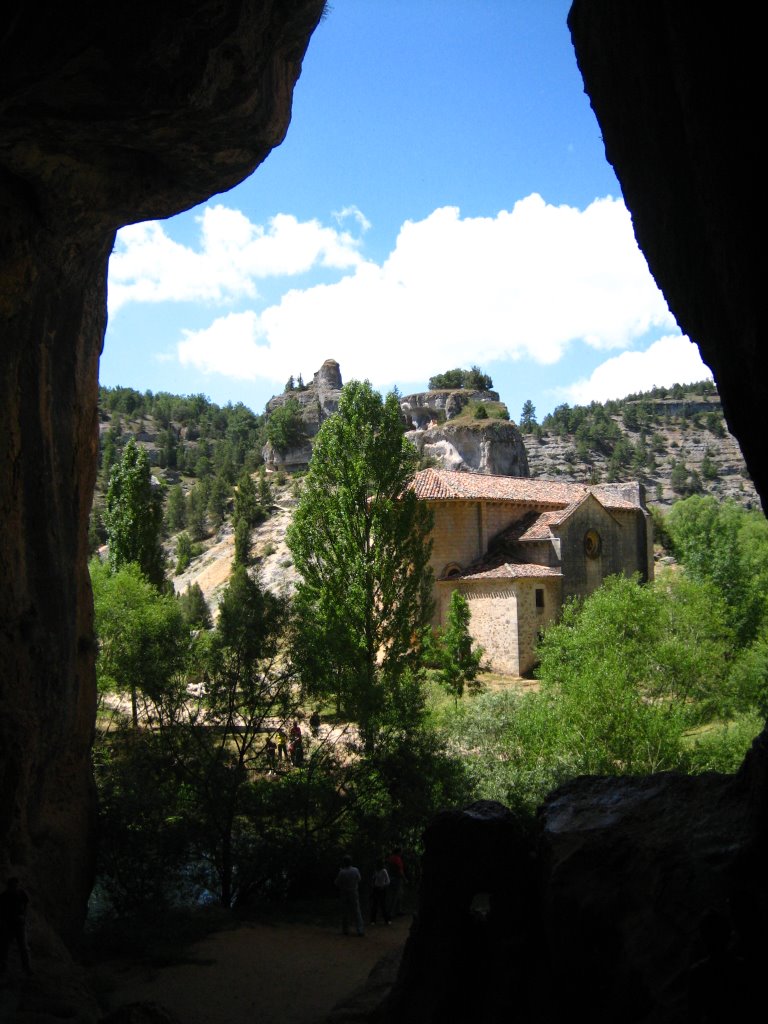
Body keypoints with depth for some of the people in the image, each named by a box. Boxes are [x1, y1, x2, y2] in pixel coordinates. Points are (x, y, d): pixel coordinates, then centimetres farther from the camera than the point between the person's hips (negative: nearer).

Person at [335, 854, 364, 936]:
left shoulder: (342, 872, -17)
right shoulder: (355, 870, -10)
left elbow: (337, 883, -5)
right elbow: (358, 880, 7)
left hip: (344, 895, -1)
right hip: (354, 894, 1)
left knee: (345, 913, 11)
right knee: (356, 912, 4)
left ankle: (345, 930, 17)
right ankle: (360, 930, -3)